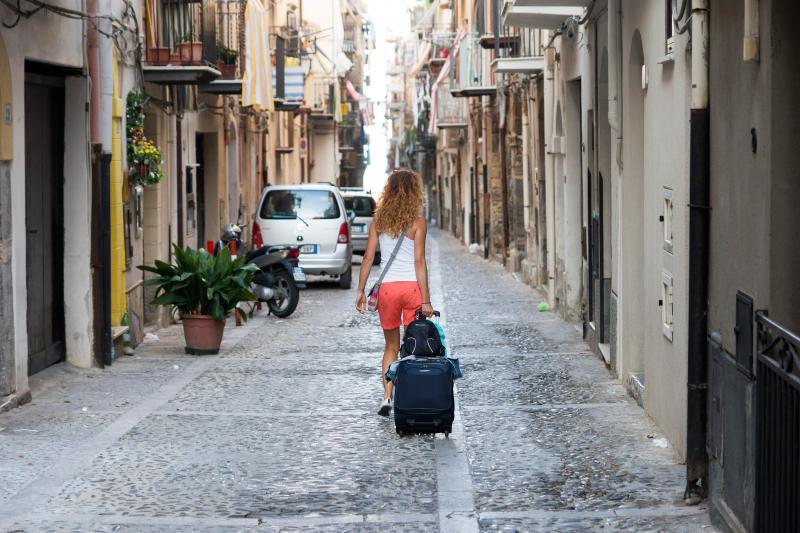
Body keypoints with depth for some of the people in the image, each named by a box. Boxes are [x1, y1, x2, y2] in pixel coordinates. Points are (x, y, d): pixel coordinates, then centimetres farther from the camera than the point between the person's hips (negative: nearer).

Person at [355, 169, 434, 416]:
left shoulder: (379, 220, 4)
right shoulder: (417, 222, -6)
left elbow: (368, 258, 2)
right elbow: (419, 262, -10)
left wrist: (361, 291, 9)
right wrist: (426, 300, -9)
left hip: (387, 288, 3)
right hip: (412, 285, -3)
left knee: (391, 346, 15)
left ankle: (387, 396, 3)